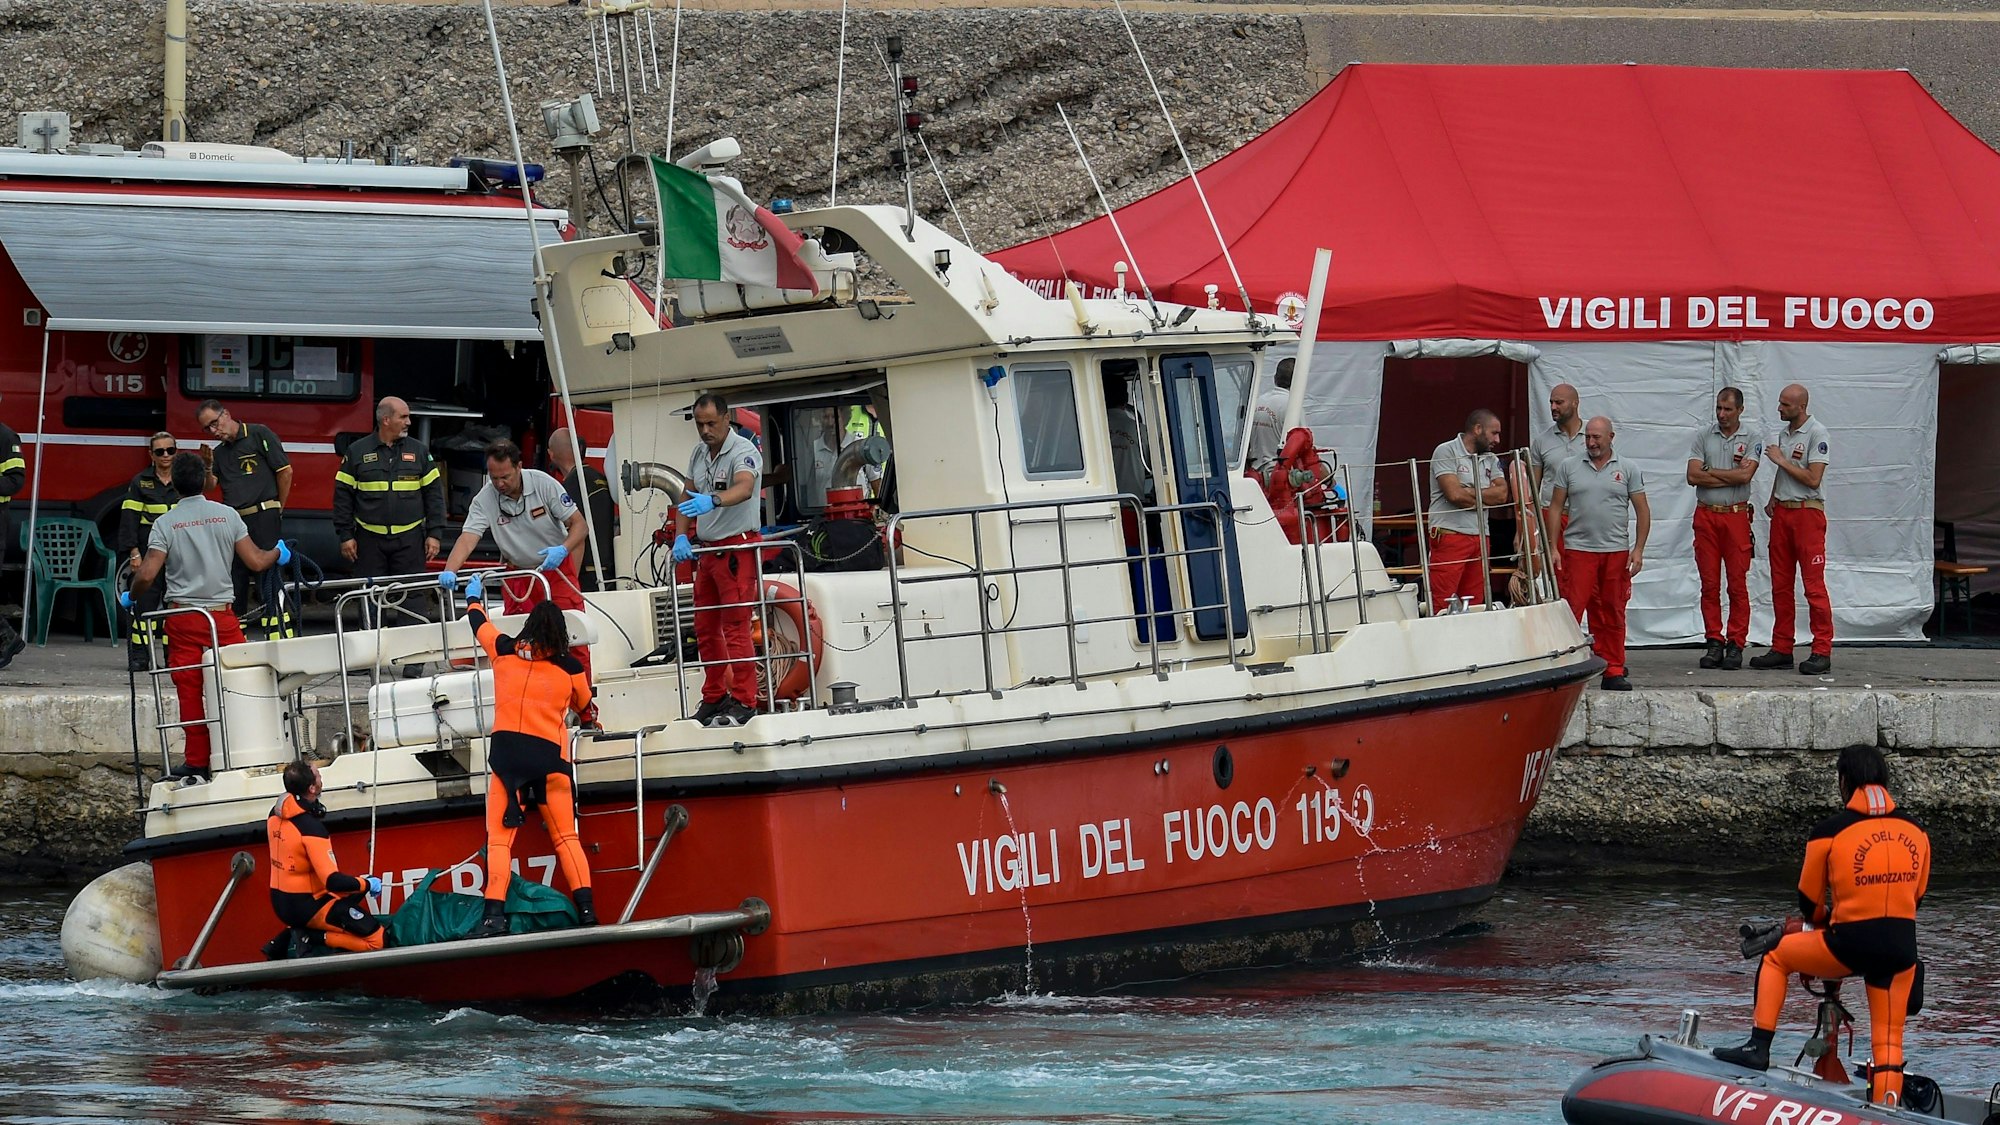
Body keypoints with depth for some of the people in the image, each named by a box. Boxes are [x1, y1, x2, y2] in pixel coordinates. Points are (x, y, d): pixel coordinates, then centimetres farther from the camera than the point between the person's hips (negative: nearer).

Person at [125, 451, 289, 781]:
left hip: (182, 619, -1)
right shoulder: (227, 515, 2)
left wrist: (131, 598, 12)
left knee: (191, 693, 2)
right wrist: (278, 553, 25)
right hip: (222, 616, 1)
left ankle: (197, 763, 4)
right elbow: (255, 562, 3)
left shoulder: (165, 523, -2)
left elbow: (147, 574, -8)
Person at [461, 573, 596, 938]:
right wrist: (593, 720, 48)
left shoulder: (504, 650, 6)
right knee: (565, 836, 7)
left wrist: (473, 596, 47)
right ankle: (586, 907, -4)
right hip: (549, 754, 0)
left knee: (499, 837, -2)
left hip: (506, 751, 0)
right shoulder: (570, 667, 5)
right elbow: (584, 707, 24)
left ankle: (495, 914, -14)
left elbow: (477, 621, 26)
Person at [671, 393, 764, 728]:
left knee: (735, 627, -10)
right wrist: (680, 536, -4)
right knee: (705, 628, 12)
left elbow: (744, 489, -33)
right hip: (707, 549, 8)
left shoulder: (743, 452, -14)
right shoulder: (699, 453, 11)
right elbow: (687, 500, 13)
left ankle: (744, 701, -8)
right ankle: (714, 698, 22)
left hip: (737, 546, -8)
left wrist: (712, 501, -51)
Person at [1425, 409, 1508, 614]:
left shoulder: (1491, 459, 18)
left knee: (1474, 604, 5)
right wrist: (1486, 497, 1)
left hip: (1480, 537, 7)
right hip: (1450, 535, -7)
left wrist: (1469, 492, -8)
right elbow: (1454, 494, -14)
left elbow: (1502, 494, 4)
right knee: (1441, 605, -12)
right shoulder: (1447, 452, -3)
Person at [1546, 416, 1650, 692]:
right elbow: (1555, 508, 8)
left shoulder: (1628, 471, 6)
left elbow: (1643, 511, 6)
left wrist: (1638, 550, -3)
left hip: (1617, 552, 1)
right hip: (1578, 549, -1)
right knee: (1571, 609, -8)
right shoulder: (1569, 468, 7)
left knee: (1613, 614, 5)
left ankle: (1613, 671, 11)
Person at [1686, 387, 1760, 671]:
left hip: (1736, 517, -2)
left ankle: (1735, 644, 0)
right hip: (1706, 516, 2)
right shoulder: (1703, 437, 9)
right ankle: (1714, 642, 7)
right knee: (1709, 584, 2)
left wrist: (1710, 472, -5)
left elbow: (1745, 474, -12)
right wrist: (1730, 476, -6)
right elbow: (1693, 476, -3)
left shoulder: (1751, 440, 4)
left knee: (1737, 584, -4)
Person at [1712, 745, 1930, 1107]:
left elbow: (1809, 901, 7)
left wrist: (1822, 923, 29)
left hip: (1849, 945, -4)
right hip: (1901, 949, 4)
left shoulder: (1830, 831, -4)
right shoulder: (1916, 832, 7)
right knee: (1889, 1040, 12)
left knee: (1775, 957, 20)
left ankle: (1759, 1047, 15)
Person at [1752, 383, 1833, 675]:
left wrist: (1781, 461, -10)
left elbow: (1813, 478, -16)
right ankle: (1782, 649, 12)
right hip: (1782, 511, 8)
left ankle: (1822, 651, -9)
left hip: (1808, 512, -8)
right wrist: (1772, 500, 11)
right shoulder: (1784, 434, 17)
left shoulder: (1816, 434, -9)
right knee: (1780, 584, 8)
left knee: (1814, 584, -9)